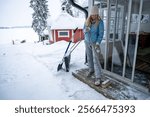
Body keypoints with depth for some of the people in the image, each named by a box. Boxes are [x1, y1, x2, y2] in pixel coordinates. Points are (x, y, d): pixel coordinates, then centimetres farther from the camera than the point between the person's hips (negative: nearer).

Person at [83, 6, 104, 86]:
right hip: (87, 42, 5)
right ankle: (91, 70, 35)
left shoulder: (100, 22, -14)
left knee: (96, 60, -11)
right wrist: (86, 30, -20)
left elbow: (101, 33, -15)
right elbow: (84, 31, 5)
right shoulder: (87, 21, -1)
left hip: (95, 43, -5)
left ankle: (98, 77, -7)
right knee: (89, 58, 15)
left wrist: (98, 43, -25)